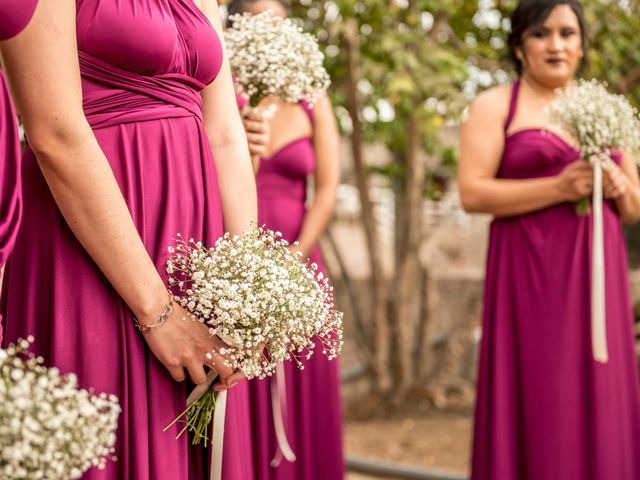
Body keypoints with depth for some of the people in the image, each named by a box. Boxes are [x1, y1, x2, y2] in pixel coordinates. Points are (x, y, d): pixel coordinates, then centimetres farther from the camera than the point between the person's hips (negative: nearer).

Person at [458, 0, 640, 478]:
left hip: (596, 275, 4)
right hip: (529, 276, -4)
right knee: (536, 405, -4)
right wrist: (559, 188, -16)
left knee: (597, 403, 4)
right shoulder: (495, 106, 2)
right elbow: (472, 192, -9)